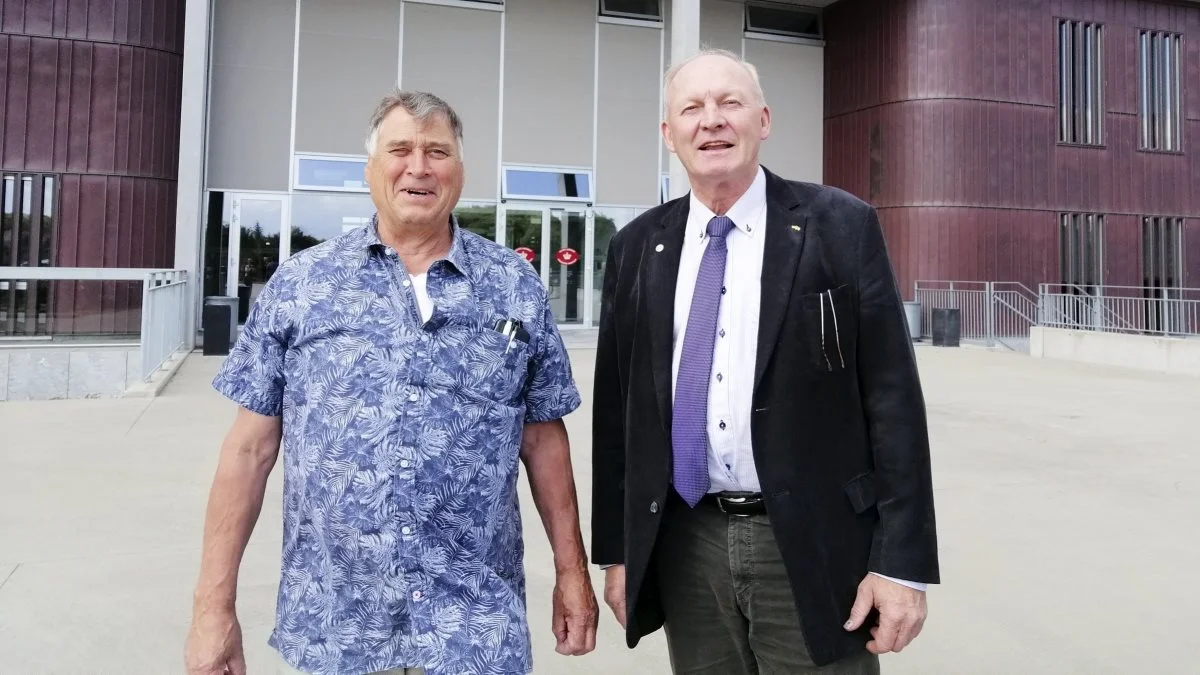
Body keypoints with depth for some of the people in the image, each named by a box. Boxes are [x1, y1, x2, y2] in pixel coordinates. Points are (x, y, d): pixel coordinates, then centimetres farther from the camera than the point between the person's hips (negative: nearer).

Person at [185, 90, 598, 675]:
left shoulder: (517, 287, 1)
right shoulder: (299, 283, -1)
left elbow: (543, 438, 5)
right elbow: (250, 446, 0)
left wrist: (571, 572, 5)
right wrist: (213, 604, -1)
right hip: (331, 625, 1)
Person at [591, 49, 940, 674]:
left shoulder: (840, 228, -5)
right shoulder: (637, 247, 4)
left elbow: (893, 397, -7)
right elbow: (616, 406, 7)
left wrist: (902, 562, -10)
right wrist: (616, 550, 7)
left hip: (810, 544, -2)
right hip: (686, 546, 3)